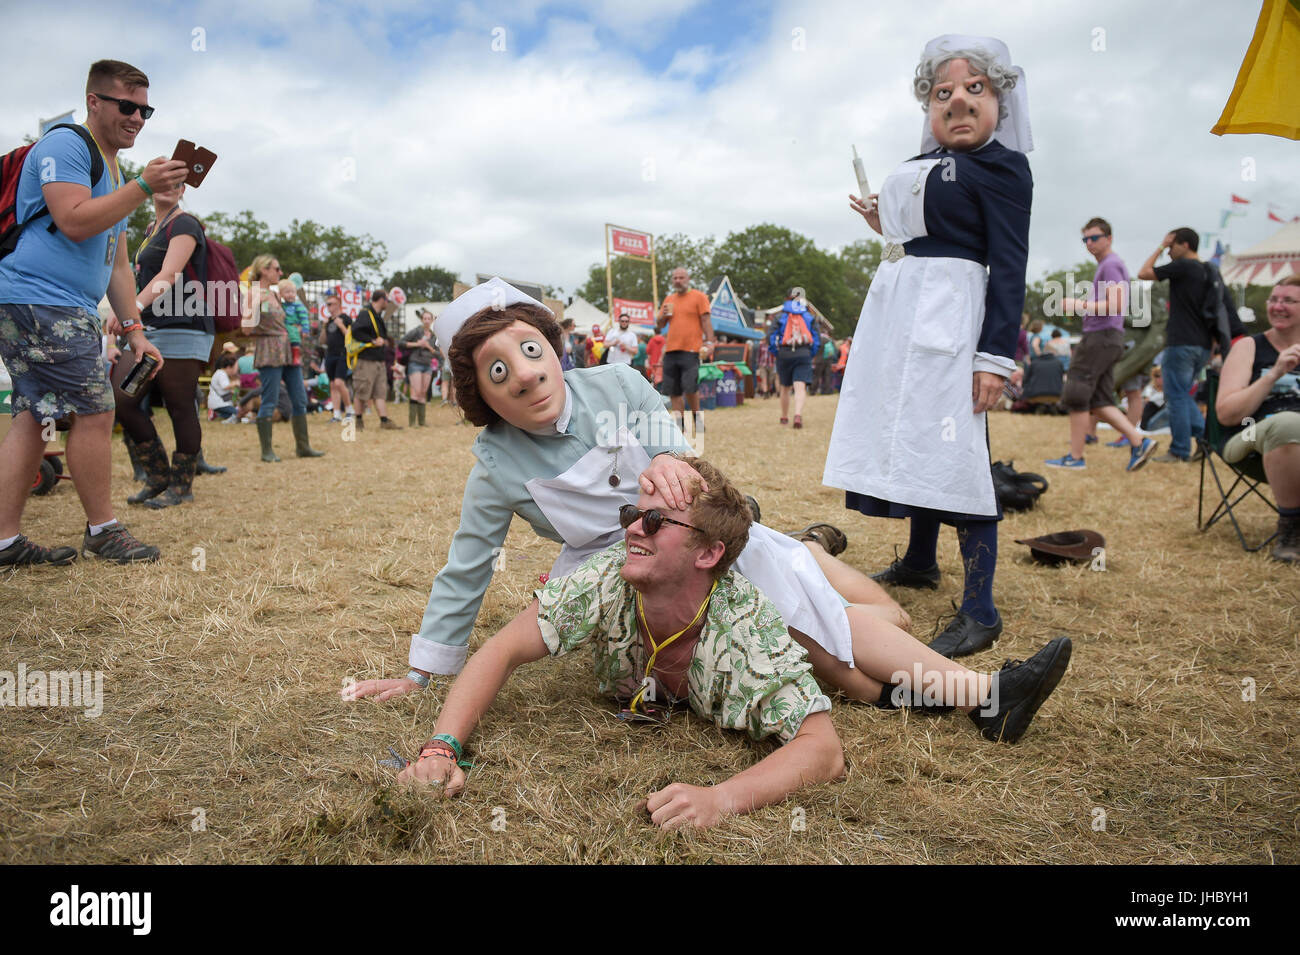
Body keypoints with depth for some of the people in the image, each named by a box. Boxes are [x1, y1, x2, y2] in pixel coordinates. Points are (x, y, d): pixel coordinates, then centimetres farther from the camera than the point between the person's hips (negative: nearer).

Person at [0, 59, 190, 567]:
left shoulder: (113, 170, 25)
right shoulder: (64, 145, -5)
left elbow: (116, 261, 23)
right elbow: (74, 221, -20)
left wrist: (133, 329, 17)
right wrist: (144, 187, -18)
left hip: (65, 312, 10)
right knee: (95, 412, -8)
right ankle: (102, 530, 3)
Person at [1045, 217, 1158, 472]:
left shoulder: (1111, 264, -9)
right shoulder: (1106, 264, 22)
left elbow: (1117, 305, -20)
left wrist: (1080, 305, -15)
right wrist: (1080, 306, 18)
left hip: (1100, 338, -10)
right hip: (1107, 338, 10)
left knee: (1077, 397, -6)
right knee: (1099, 401, 9)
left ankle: (1075, 457, -1)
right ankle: (1139, 442, 4)